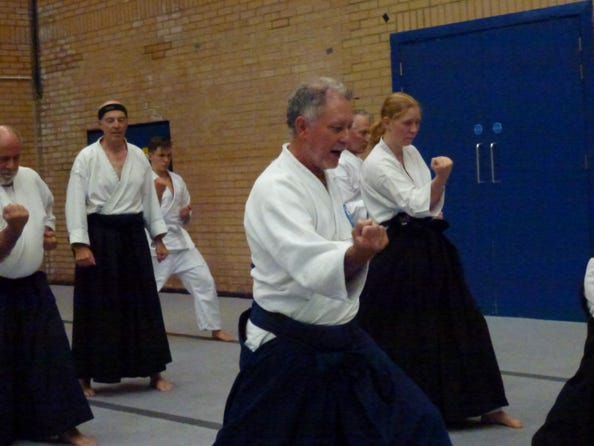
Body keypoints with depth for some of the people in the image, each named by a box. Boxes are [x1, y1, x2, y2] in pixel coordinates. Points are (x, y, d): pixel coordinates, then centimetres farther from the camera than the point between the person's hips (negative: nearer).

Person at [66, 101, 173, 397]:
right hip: (99, 235, -4)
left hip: (132, 234, 4)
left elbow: (149, 198, 12)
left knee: (144, 302, 7)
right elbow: (75, 202, -10)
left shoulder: (139, 157, 6)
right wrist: (80, 245, -17)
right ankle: (85, 377, 13)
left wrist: (159, 238, 9)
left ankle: (154, 372, 18)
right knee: (96, 307, 1)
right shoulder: (87, 157, -6)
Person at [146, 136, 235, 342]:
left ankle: (215, 329, 11)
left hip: (180, 240, 6)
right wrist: (157, 192, -24)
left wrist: (185, 214, -5)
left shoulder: (177, 180, 10)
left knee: (204, 281, 2)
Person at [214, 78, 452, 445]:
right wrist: (360, 252, -52)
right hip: (286, 351, -8)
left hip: (341, 342, 8)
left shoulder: (325, 179, 8)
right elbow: (313, 267, -36)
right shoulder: (275, 189, -21)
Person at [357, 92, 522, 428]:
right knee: (396, 334, -1)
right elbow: (417, 203, -22)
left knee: (461, 322, 7)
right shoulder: (376, 164, -14)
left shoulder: (412, 153, 11)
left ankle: (488, 405, 15)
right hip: (397, 255, -8)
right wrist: (441, 177, -36)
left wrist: (434, 213, -3)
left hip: (428, 249, 8)